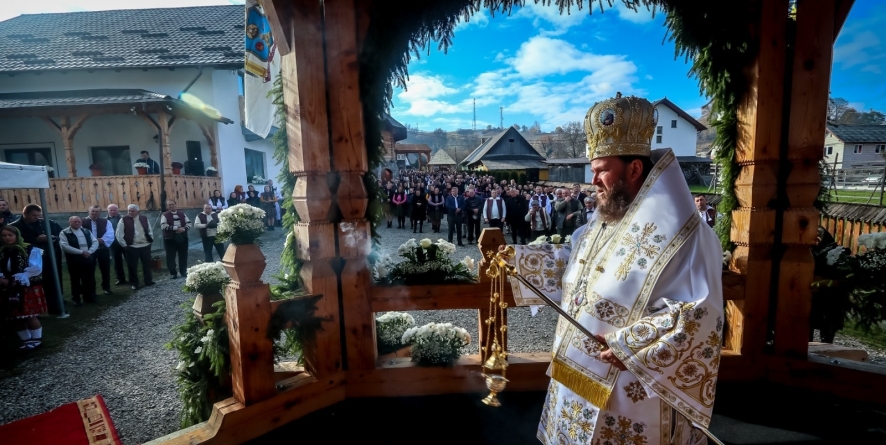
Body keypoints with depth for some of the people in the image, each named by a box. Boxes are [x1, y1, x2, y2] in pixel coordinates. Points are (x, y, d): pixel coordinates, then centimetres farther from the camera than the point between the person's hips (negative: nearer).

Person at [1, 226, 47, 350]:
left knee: (29, 315, -3)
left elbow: (35, 269, -14)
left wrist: (18, 279, -17)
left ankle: (36, 339, 11)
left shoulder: (30, 250, -8)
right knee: (14, 318, 11)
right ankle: (26, 340, 25)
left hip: (28, 288, -5)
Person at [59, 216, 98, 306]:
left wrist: (89, 252, -13)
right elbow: (65, 246, -15)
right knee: (75, 280, 6)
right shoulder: (64, 233, -3)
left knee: (89, 279, 10)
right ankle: (76, 298, 18)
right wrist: (81, 252, -20)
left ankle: (89, 296, 23)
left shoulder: (87, 231, 11)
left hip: (89, 259, 4)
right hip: (74, 260, -4)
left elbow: (95, 242, 5)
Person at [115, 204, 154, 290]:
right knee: (132, 266, 3)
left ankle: (149, 281, 24)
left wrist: (151, 239, 4)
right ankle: (134, 283, 16)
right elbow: (118, 234, -6)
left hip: (145, 246, 3)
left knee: (147, 264, 12)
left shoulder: (144, 219, 6)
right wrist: (124, 245, -8)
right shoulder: (124, 220, -5)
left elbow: (149, 230, 16)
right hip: (132, 247, -3)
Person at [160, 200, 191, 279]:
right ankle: (172, 273, 12)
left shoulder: (182, 214, 9)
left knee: (183, 255, 9)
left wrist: (184, 228, -13)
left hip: (182, 237, 3)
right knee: (171, 256, 2)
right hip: (170, 238, -3)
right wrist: (176, 228, -20)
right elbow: (163, 226, -15)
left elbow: (189, 223, 7)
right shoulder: (165, 215, -2)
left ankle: (183, 271, 21)